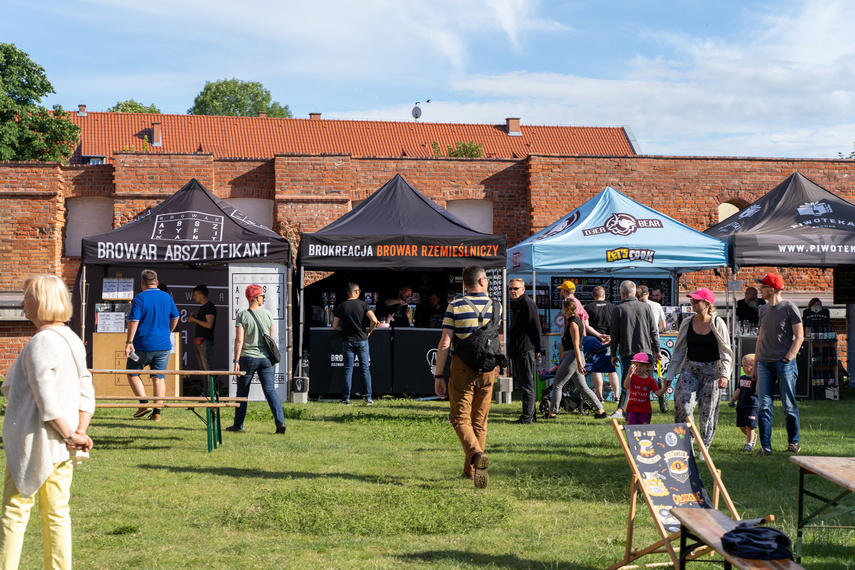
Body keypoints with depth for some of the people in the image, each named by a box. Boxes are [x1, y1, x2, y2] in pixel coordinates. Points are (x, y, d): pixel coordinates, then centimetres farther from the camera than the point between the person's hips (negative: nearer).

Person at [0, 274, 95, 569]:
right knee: (56, 512, 12)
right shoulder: (71, 340, 10)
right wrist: (78, 433, 2)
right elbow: (86, 395, 9)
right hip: (60, 446, 8)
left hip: (35, 442, -8)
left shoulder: (40, 342, -17)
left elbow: (46, 401, -22)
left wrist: (71, 435, -14)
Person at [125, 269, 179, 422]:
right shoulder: (167, 297, 7)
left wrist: (129, 342, -13)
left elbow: (133, 321, -15)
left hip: (143, 345, -4)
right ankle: (157, 412, 3)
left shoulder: (140, 298, -9)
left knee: (132, 373, 12)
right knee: (159, 378, 5)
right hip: (163, 345, 4)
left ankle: (144, 403, 0)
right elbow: (175, 318, 20)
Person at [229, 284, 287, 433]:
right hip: (266, 358, 2)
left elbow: (239, 340, -12)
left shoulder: (242, 316, -6)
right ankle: (280, 421, -16)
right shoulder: (267, 314, 3)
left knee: (242, 392, 11)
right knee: (270, 390, 0)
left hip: (248, 358, -2)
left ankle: (238, 425, 18)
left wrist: (236, 361, -11)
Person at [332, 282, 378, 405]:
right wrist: (369, 332, 1)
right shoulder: (363, 304, -4)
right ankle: (368, 398, 2)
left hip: (347, 341, 1)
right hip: (361, 340, -1)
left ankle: (346, 398, 4)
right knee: (365, 369, 4)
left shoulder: (341, 306, 0)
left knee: (348, 370, 5)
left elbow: (335, 327, 1)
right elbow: (374, 321, -15)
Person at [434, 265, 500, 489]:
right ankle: (470, 469, 19)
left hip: (462, 369, -3)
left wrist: (438, 375, -6)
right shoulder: (495, 306, 2)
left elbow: (444, 343, -10)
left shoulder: (455, 307, -6)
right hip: (487, 370, 3)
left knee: (460, 418, 2)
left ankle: (476, 455, -24)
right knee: (480, 420, 13)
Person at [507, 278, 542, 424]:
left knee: (527, 385, -8)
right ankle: (530, 414, 19)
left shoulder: (528, 303, -10)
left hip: (526, 350, -10)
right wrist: (510, 350, 21)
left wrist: (537, 349, -14)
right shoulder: (515, 305, 20)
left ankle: (527, 417, -7)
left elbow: (535, 327, -14)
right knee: (523, 384, 13)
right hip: (516, 352, 10)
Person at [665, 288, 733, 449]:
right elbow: (679, 350, 11)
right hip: (690, 368, 2)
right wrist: (670, 375, 9)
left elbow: (725, 352, -3)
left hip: (711, 370, -2)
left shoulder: (718, 324, -4)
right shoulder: (687, 323, 4)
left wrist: (724, 375, -14)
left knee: (708, 410, 1)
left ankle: (704, 448, 15)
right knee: (683, 405, -13)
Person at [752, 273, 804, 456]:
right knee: (764, 405, -2)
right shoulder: (764, 309, 14)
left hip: (784, 364, -5)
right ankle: (765, 446, -2)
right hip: (764, 363, 5)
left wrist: (788, 358, -13)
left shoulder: (789, 308, -5)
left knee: (789, 406, 2)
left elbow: (799, 337, -5)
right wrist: (755, 363, 17)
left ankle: (793, 442, 18)